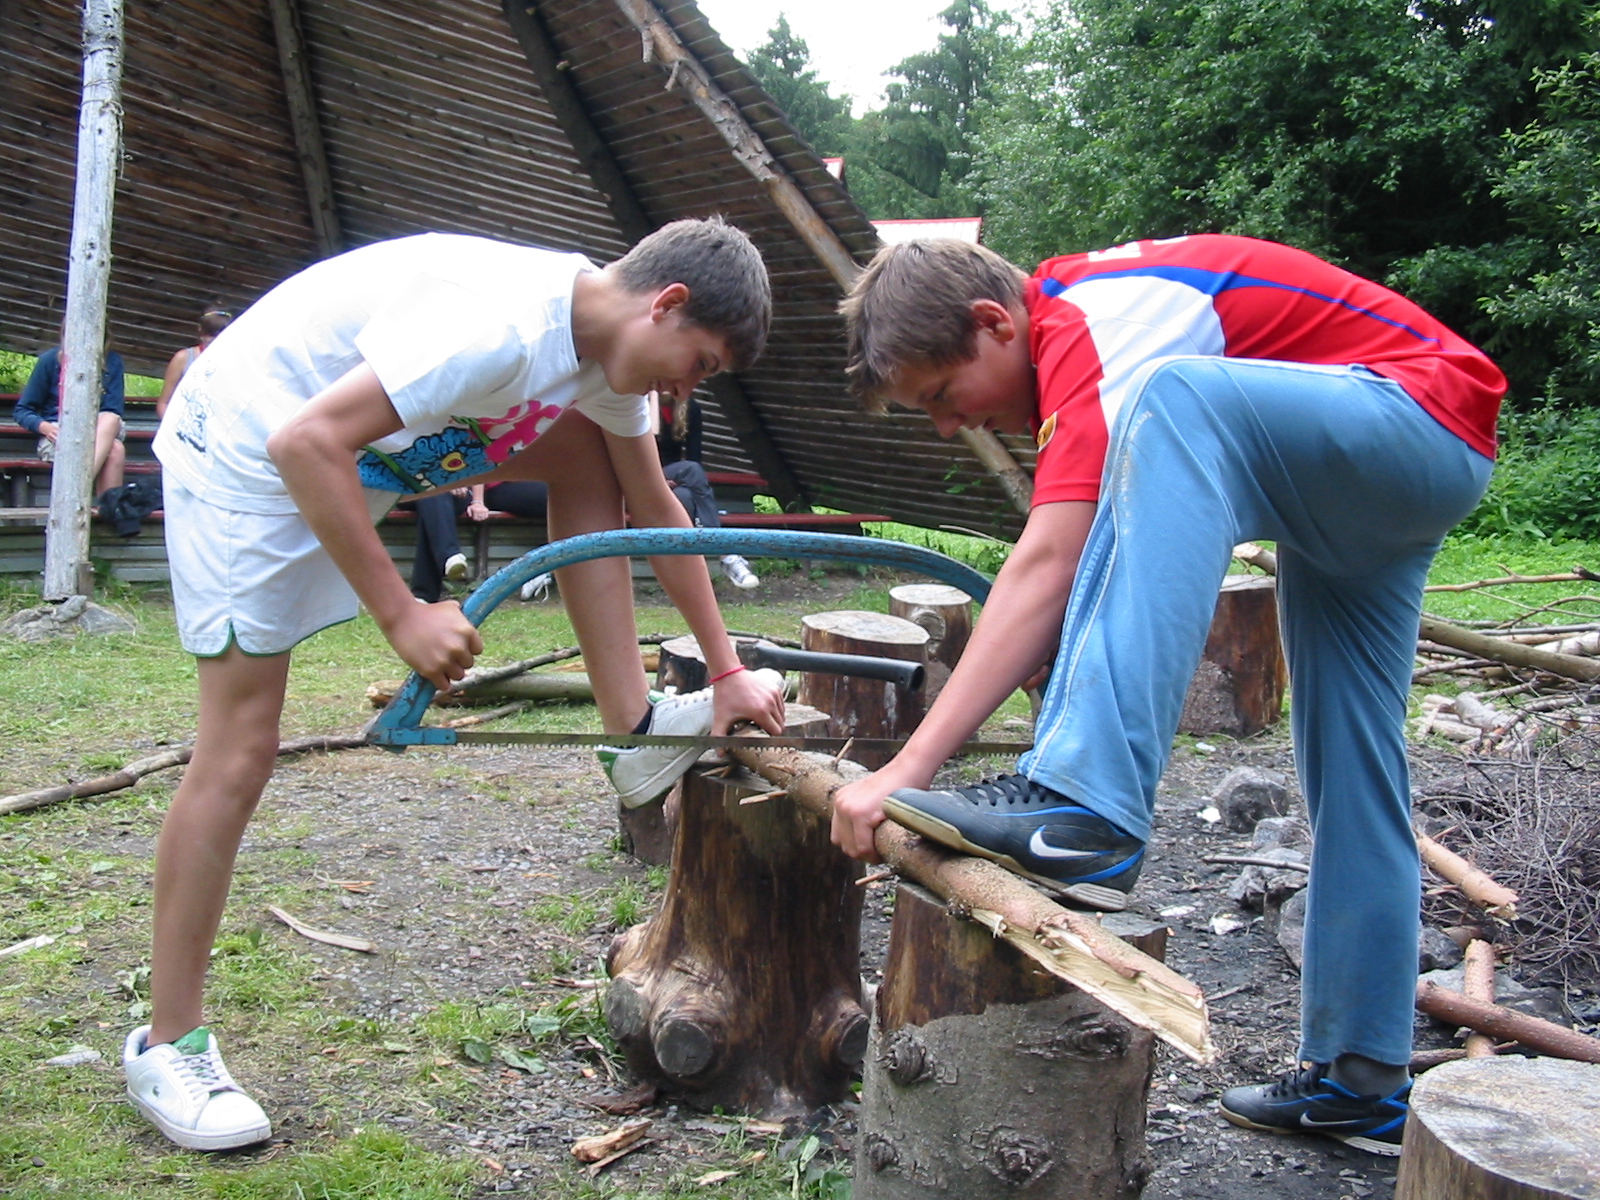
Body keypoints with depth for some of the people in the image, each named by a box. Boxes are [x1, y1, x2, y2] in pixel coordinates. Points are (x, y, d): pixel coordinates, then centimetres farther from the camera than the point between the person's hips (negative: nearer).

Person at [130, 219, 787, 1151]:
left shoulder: (610, 347, -3)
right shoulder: (503, 324, -32)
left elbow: (655, 508, 7)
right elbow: (305, 444, -35)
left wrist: (727, 671, 7)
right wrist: (402, 614, -32)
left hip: (381, 444, 8)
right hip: (250, 444, -8)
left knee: (590, 453, -1)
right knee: (241, 749, -7)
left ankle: (633, 728, -1)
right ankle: (169, 1046, 8)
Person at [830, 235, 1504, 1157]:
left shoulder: (1092, 325, -24)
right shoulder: (1075, 311, 6)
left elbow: (1047, 568, -35)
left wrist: (910, 766, -38)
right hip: (1353, 494, 10)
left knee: (1174, 395, -36)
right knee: (1351, 774, 10)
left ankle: (1085, 810, -43)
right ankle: (1363, 1079, 23)